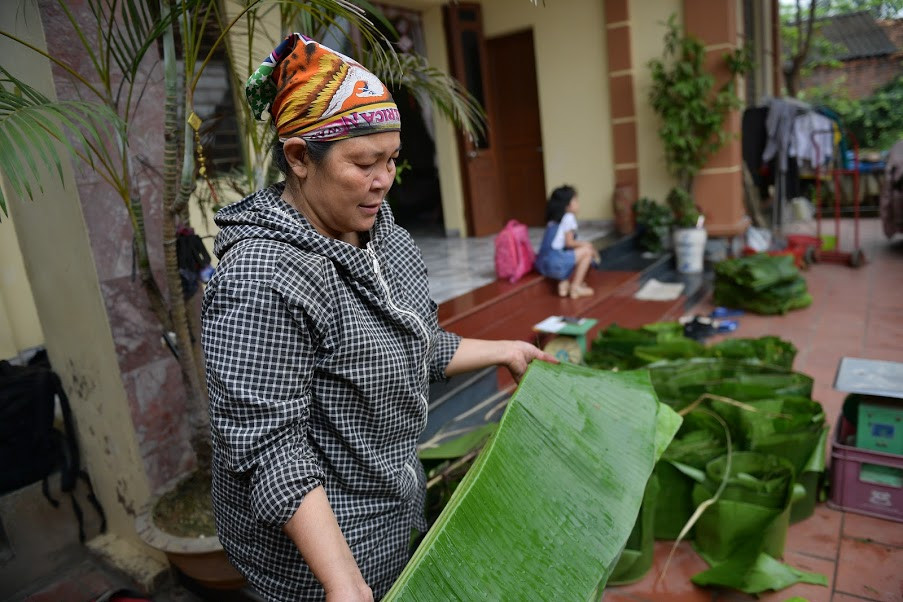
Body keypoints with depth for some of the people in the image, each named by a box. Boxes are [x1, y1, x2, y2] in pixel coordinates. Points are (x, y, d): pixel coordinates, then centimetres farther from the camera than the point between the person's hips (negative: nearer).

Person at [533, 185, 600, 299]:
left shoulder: (554, 219, 22)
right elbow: (569, 243, -6)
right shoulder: (568, 217, -2)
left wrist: (582, 243, 18)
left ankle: (564, 284, 14)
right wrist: (585, 244, 9)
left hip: (542, 264, 9)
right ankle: (576, 287, 1)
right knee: (587, 251, -2)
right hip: (554, 262, -9)